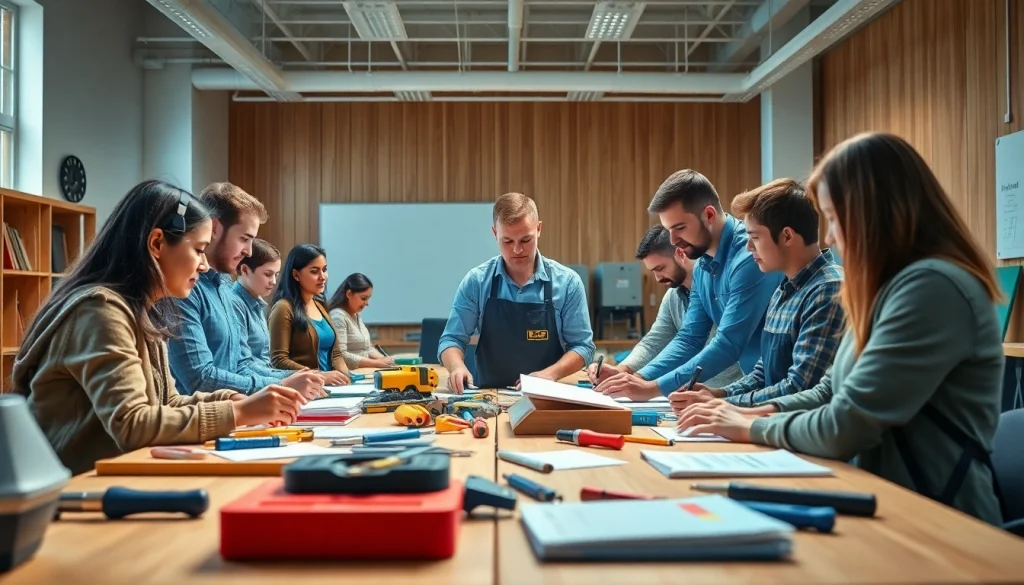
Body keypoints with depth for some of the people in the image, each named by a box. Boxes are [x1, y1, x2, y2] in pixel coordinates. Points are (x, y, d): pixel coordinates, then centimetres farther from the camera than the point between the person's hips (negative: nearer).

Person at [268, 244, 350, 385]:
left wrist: (344, 375, -3)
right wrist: (319, 376, -20)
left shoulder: (321, 307, 16)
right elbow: (279, 360, -12)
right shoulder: (284, 308, -7)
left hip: (328, 386, 6)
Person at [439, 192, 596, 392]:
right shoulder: (476, 282, 0)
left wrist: (550, 373, -16)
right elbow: (452, 339, 3)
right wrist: (458, 366, -17)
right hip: (489, 396, 0)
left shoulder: (567, 282, -1)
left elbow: (582, 345, 1)